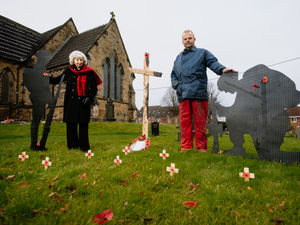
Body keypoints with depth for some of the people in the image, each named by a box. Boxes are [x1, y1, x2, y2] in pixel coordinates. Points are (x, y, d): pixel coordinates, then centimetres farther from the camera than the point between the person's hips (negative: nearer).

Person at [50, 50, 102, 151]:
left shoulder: (89, 72, 2)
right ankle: (73, 144, 21)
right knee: (71, 123, 5)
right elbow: (57, 80, 18)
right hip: (71, 102, 2)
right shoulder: (69, 71, 7)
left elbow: (94, 88, 5)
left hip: (83, 102, -2)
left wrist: (89, 98, -6)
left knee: (83, 124, 0)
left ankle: (84, 146, 12)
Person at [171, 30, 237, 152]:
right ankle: (186, 147, 10)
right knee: (185, 121, 2)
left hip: (198, 93, -3)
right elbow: (173, 75, 27)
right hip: (183, 95, 4)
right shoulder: (179, 57, 26)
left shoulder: (202, 52, 14)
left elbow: (213, 63, -2)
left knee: (200, 122, -2)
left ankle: (201, 148, 6)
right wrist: (176, 85, 8)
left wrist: (222, 69, -24)